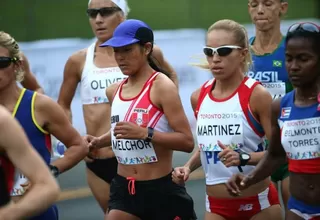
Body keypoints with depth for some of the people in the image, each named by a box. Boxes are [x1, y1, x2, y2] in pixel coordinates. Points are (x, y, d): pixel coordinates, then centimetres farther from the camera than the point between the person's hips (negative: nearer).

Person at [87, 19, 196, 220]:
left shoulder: (162, 87, -13)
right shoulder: (114, 91, 8)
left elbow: (187, 141, -20)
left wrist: (145, 133, -29)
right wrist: (99, 141, 12)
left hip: (161, 190, -6)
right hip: (124, 188, 6)